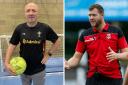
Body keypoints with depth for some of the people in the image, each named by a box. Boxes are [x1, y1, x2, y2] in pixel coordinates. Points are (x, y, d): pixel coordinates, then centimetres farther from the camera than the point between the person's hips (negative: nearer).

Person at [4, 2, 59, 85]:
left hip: (39, 70, -2)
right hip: (23, 69, 2)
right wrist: (7, 63, -13)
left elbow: (57, 41, 2)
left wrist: (48, 54, -4)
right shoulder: (19, 28, -6)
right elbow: (12, 45, -2)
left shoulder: (45, 28, -11)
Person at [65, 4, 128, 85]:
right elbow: (77, 57, 5)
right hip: (92, 78, 2)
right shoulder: (85, 35, 5)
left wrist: (116, 55, -20)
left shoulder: (117, 32, 0)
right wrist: (68, 64, -15)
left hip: (113, 78, -1)